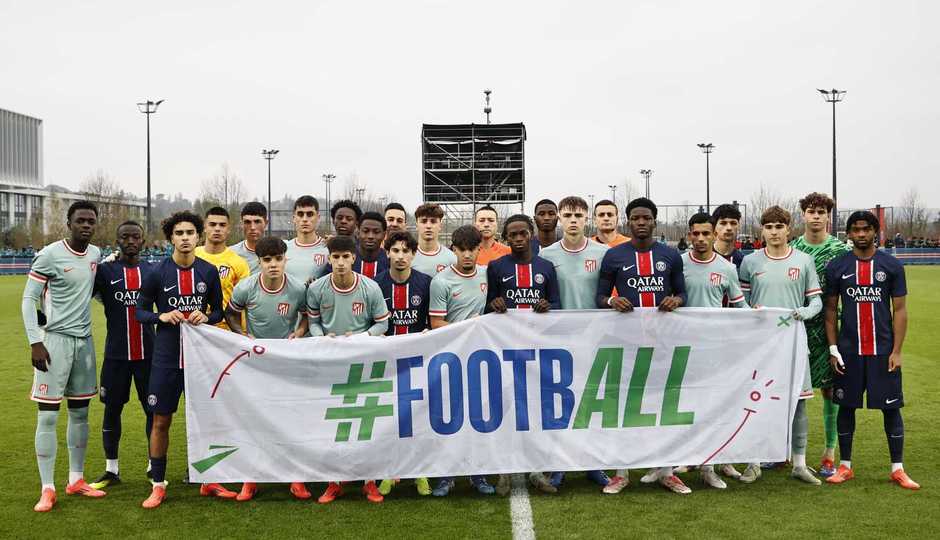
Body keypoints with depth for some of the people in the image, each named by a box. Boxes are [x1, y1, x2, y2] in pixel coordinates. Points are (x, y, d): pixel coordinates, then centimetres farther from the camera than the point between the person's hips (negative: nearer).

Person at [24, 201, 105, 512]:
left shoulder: (96, 254, 7)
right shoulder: (49, 255, -11)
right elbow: (28, 300, -9)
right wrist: (35, 342, -16)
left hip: (84, 340, 6)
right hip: (55, 338, -6)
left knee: (80, 412, 11)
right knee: (48, 416, -3)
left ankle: (76, 480, 22)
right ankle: (47, 489, 5)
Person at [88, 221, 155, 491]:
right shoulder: (105, 271, 0)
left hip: (149, 354, 1)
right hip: (115, 354, -1)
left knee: (153, 409, 5)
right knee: (112, 410, 7)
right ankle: (111, 470, 21)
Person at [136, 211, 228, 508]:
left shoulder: (209, 272, 2)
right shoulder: (157, 273, -3)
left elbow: (218, 310, 10)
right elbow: (139, 311, 3)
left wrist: (207, 317, -11)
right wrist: (162, 317, -15)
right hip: (166, 358, -1)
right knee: (161, 421, 5)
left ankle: (208, 481, 22)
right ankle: (158, 485, 19)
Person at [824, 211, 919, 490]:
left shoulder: (891, 266, 2)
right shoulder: (836, 266, 2)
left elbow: (900, 310, 1)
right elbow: (831, 309, 6)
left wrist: (896, 351, -5)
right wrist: (833, 348, -1)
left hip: (883, 350, 0)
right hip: (848, 351, 1)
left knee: (891, 407, 4)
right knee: (846, 406, 6)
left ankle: (897, 469, 15)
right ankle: (845, 466, 17)